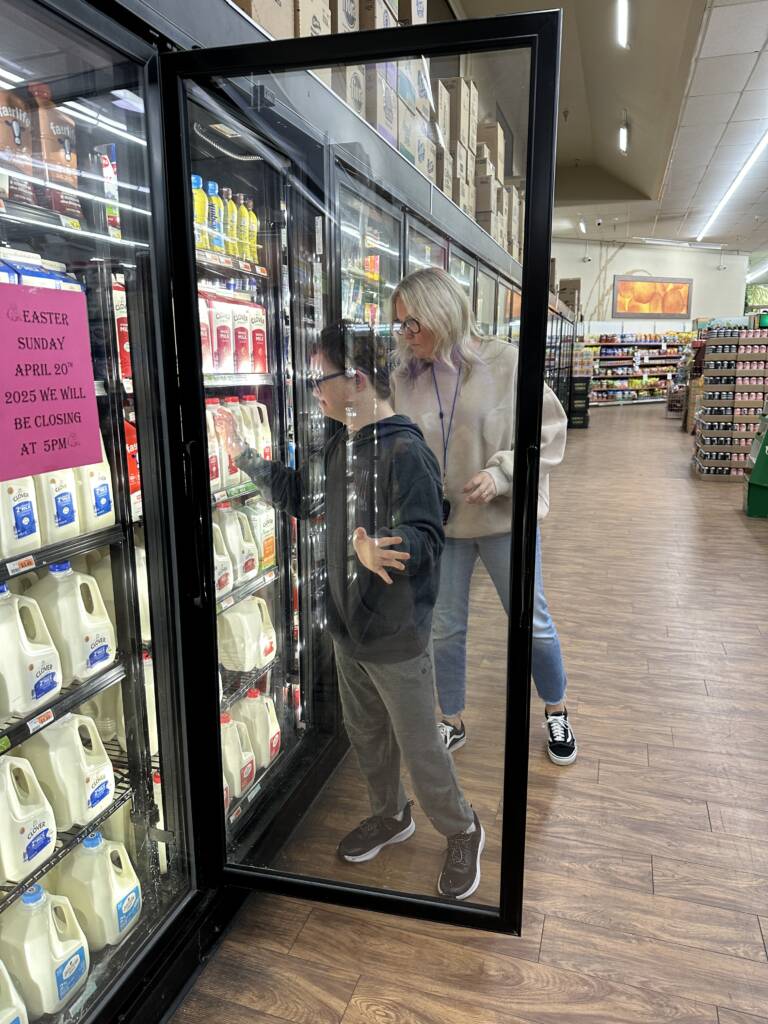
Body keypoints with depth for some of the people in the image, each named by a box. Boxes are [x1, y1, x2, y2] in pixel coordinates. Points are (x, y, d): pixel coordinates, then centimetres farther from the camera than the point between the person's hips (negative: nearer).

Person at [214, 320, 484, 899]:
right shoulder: (341, 446, 6)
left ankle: (463, 834, 34)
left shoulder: (405, 451, -22)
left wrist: (379, 551, -47)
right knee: (366, 734, 24)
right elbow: (297, 495, 18)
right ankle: (390, 816, 48)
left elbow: (427, 538, -28)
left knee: (420, 748, 8)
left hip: (397, 635, -8)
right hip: (349, 623, 8)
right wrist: (242, 454, 17)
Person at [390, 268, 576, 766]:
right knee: (444, 628, 14)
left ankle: (556, 711, 41)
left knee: (533, 623, 13)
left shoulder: (505, 361, -12)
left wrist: (501, 474, -20)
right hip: (439, 521, 3)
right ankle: (453, 724, 37)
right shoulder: (405, 379, -3)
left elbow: (550, 430, -8)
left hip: (504, 518, -2)